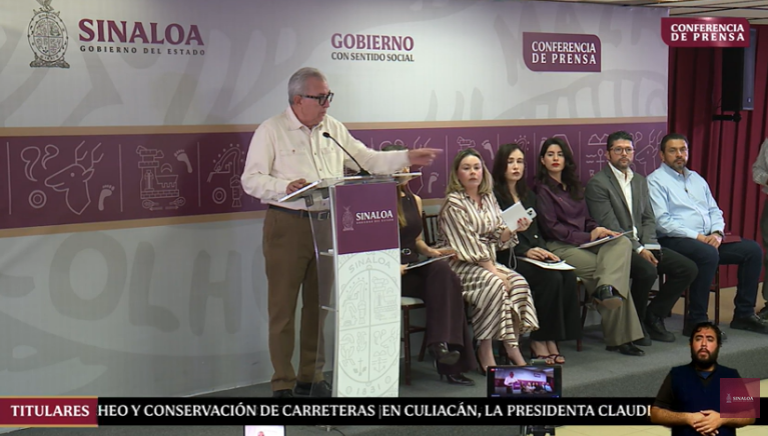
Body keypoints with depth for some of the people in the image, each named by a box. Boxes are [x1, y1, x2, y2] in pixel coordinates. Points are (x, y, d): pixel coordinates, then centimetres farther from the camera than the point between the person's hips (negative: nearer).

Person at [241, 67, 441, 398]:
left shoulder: (333, 129, 13)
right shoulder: (271, 131, -3)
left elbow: (367, 160, 17)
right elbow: (251, 179, -6)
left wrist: (408, 158, 8)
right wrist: (285, 187, -22)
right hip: (287, 226, -5)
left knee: (320, 305, 11)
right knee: (282, 307, -1)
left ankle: (311, 376, 23)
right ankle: (282, 383, 9)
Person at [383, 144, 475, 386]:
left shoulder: (414, 200, 19)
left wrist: (430, 251, 6)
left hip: (414, 268, 6)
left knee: (442, 270, -27)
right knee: (446, 283, -26)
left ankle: (442, 343, -29)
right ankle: (451, 364, -25)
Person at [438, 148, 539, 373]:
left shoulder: (488, 198, 12)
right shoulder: (454, 203, -9)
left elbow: (498, 238, 13)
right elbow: (468, 243, -15)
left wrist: (513, 229, -8)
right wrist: (493, 270, -19)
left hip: (488, 262, 7)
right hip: (460, 265, -6)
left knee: (519, 283, -19)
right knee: (494, 285, -32)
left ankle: (512, 348, -14)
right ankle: (485, 352, -22)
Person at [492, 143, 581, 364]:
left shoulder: (529, 196, 23)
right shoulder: (494, 196, -1)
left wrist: (543, 251, -1)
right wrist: (525, 251, -18)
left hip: (533, 253, 7)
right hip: (509, 258, -7)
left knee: (569, 276, -22)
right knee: (552, 278, -29)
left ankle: (551, 338, -17)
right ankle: (538, 341, -16)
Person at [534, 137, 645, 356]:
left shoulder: (573, 186, 24)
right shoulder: (542, 189, 1)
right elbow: (551, 227, -8)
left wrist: (599, 231, -3)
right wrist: (588, 237, -13)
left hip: (585, 243, 6)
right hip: (561, 248, -6)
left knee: (622, 243, -24)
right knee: (601, 267, -26)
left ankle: (608, 288, -46)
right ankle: (619, 338, -23)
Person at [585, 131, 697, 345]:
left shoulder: (640, 181, 18)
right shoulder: (597, 183, -7)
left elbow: (648, 218, 14)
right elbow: (609, 226, -14)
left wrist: (648, 246, -5)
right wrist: (638, 249, -19)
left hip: (641, 245, 8)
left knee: (688, 268, -7)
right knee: (648, 271, -33)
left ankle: (653, 316, 6)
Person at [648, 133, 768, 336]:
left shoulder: (697, 179, 21)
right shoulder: (656, 181, -3)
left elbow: (714, 211, 19)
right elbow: (662, 221, -14)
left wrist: (717, 233, -4)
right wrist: (697, 237, -18)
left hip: (707, 239, 8)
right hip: (674, 242, -8)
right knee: (708, 254, -36)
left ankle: (744, 314, 1)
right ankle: (696, 321, -25)